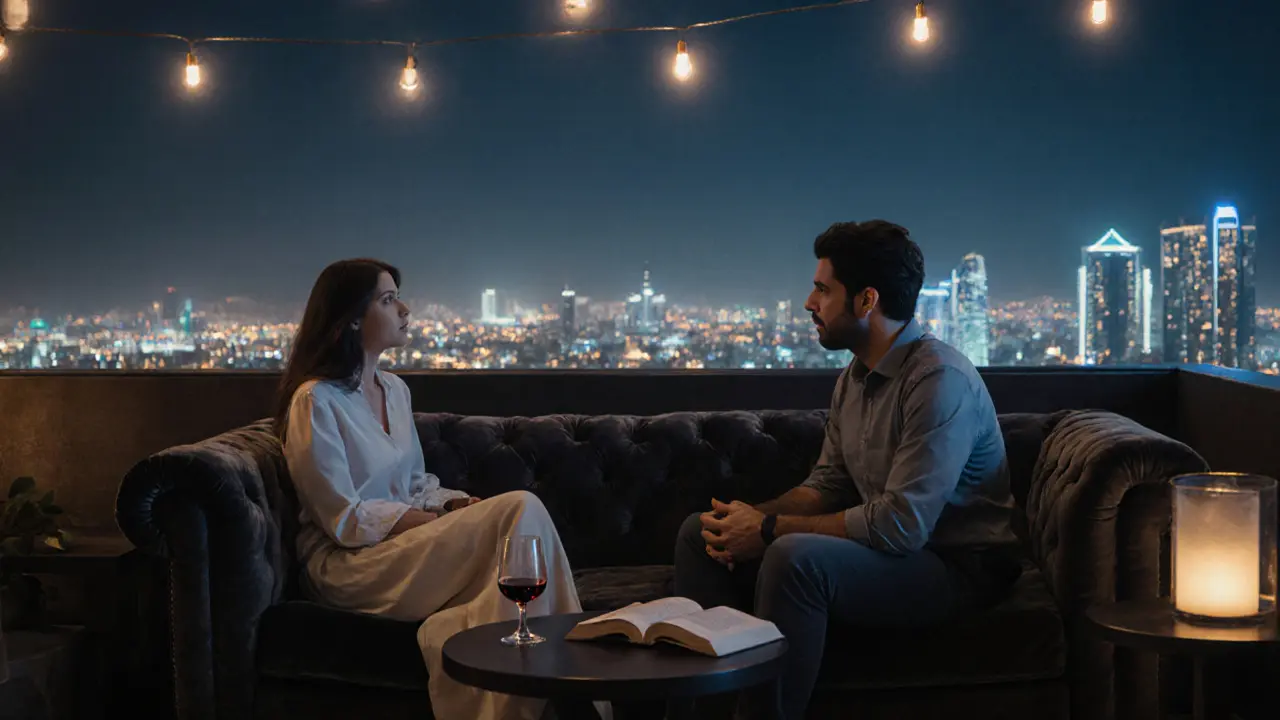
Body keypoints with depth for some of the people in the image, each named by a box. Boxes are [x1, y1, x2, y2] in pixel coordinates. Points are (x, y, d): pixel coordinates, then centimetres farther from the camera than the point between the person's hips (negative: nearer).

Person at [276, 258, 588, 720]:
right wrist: (443, 520, -16)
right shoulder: (315, 401, -10)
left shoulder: (395, 389, 15)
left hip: (408, 540, 7)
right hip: (350, 565, -7)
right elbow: (347, 520, -13)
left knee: (521, 510, -22)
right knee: (522, 509, -24)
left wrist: (462, 504, -3)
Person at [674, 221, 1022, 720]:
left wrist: (770, 529, -22)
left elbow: (901, 524, -28)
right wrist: (752, 516, -9)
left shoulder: (940, 379, -22)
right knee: (700, 533, 3)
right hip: (889, 544, 9)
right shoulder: (854, 378, 8)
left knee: (795, 557, -35)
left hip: (957, 567, -9)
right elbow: (826, 485, 12)